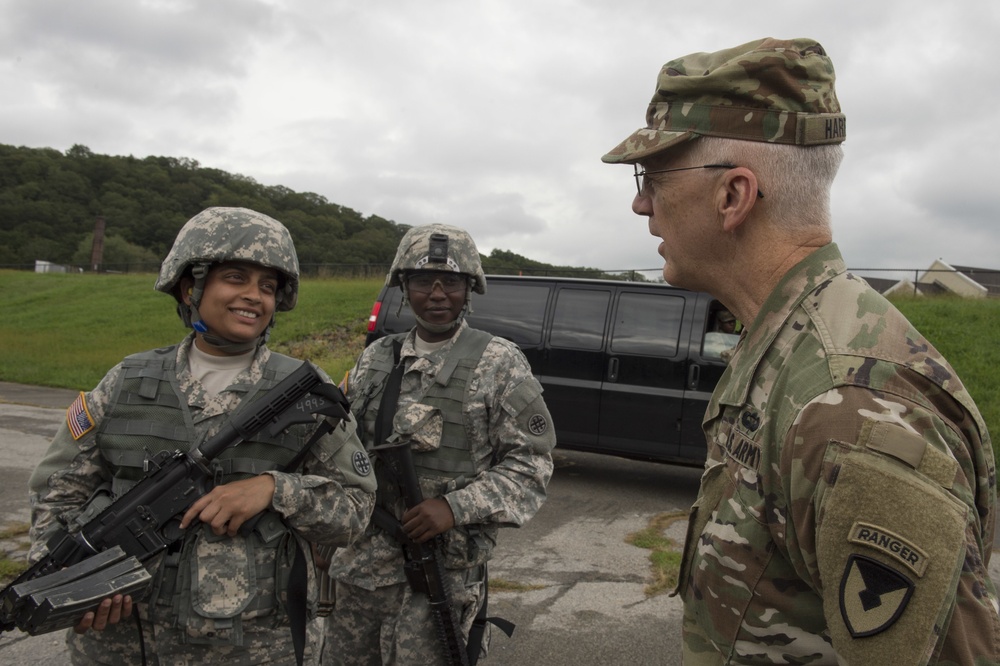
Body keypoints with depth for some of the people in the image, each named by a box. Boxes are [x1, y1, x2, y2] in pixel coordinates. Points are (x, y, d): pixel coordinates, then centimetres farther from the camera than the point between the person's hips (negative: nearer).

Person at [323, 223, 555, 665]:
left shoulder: (499, 364, -5)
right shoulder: (376, 359, 8)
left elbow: (531, 462, -7)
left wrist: (455, 507, -17)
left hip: (445, 562, -4)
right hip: (363, 558, 5)